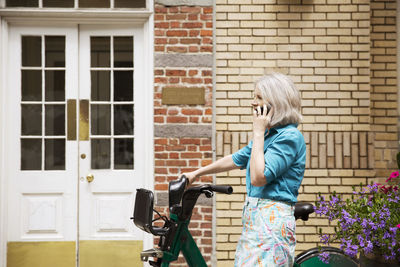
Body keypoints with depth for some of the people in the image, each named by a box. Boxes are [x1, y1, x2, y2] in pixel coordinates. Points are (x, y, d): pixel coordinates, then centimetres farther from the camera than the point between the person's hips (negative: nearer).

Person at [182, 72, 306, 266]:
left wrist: (258, 133, -13)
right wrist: (196, 173, 35)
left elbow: (258, 177, -20)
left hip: (272, 221, -9)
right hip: (254, 217, 9)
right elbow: (237, 159, 29)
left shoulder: (290, 137, -12)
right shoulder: (269, 134, 16)